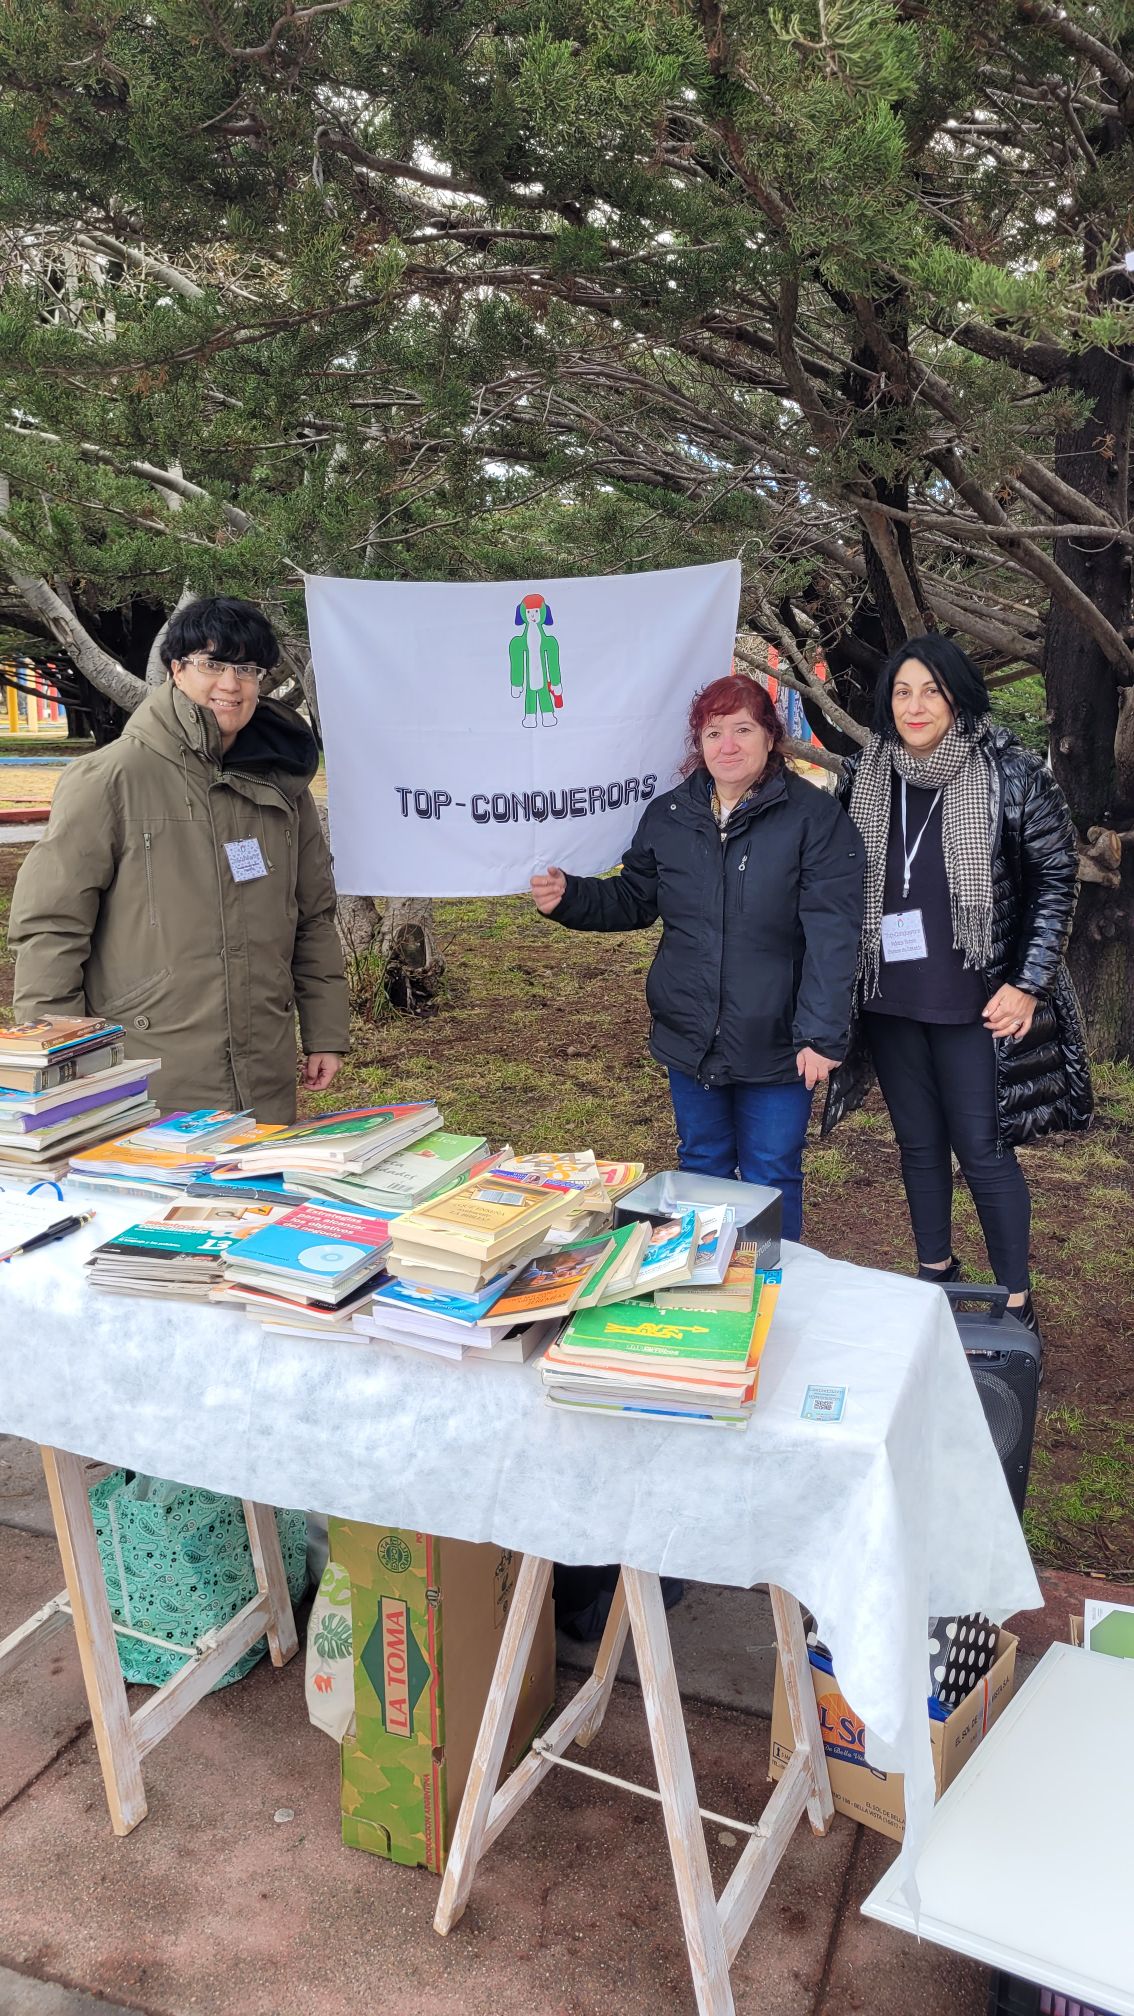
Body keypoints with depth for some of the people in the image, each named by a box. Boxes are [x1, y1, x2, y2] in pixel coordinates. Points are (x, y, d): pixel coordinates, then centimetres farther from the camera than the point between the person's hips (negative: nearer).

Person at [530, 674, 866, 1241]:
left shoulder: (814, 817, -12)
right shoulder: (667, 816, 3)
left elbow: (832, 933, -17)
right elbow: (633, 899, 15)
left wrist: (822, 1034, -22)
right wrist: (569, 897, -4)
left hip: (775, 1044, -4)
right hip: (690, 1039, 4)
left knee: (772, 1179, 9)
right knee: (701, 1167, 20)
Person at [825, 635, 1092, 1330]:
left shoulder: (1012, 775, -8)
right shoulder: (865, 777, 3)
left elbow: (1055, 880, -5)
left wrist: (1028, 984, -10)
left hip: (975, 1003, -4)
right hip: (890, 1000, 4)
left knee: (983, 1151, 0)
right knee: (918, 1144, 16)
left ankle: (1016, 1304, 15)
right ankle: (935, 1273, 34)